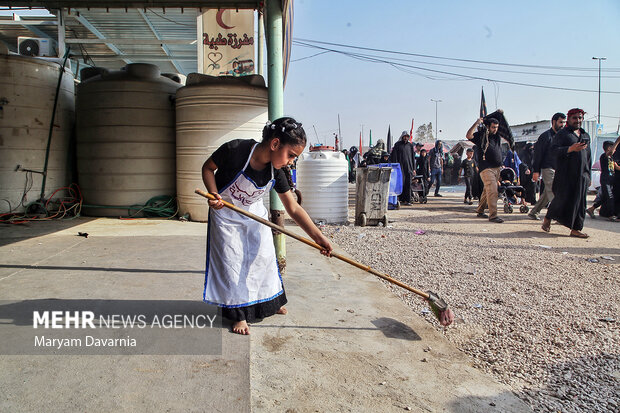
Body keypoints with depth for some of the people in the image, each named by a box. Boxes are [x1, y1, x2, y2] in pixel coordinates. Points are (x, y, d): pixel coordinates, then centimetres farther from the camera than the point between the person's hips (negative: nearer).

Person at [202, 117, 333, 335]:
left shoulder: (276, 173, -18)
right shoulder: (235, 150, -32)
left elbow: (294, 209, -13)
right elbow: (208, 168, -13)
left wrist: (318, 237, -19)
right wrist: (214, 194, -30)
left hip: (254, 214, 4)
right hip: (226, 214, -4)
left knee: (263, 256, 10)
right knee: (232, 261, -1)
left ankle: (270, 300, 35)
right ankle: (239, 314, 16)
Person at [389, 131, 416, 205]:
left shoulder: (410, 145, 13)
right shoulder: (397, 145, 3)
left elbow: (413, 157, 14)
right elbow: (394, 156, -1)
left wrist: (414, 168, 8)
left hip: (409, 167, 3)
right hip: (400, 166, -3)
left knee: (408, 184, -2)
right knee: (401, 183, -7)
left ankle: (407, 200, -1)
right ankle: (401, 199, 4)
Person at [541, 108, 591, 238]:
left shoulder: (586, 135, 19)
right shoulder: (562, 133, 1)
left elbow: (588, 157, 22)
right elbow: (553, 150, -11)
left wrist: (589, 175, 18)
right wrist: (571, 148, -24)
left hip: (582, 175, 5)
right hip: (565, 174, -5)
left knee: (579, 201, 2)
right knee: (562, 198, -7)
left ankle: (575, 229, 6)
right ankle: (547, 219, 16)